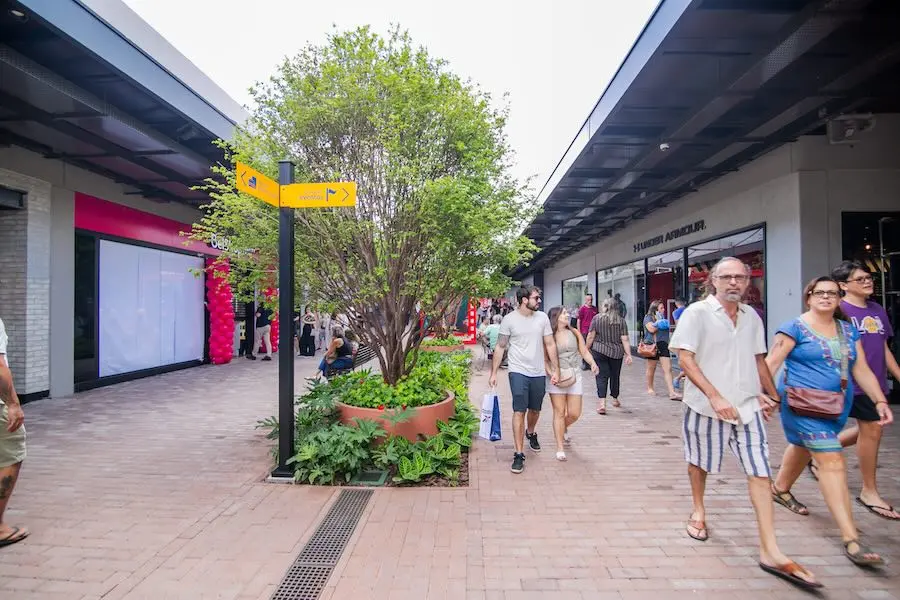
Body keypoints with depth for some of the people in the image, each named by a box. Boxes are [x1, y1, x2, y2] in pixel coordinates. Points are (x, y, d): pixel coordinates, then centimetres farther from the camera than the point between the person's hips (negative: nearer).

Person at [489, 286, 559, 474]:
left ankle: (530, 433, 49)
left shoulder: (542, 318, 1)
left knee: (535, 410, 18)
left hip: (539, 373, 4)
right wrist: (493, 373, -3)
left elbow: (550, 345, 5)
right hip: (518, 372, -3)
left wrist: (556, 370, 1)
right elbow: (500, 347, -2)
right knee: (519, 411, -8)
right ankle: (519, 454, 1)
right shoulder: (509, 319, -7)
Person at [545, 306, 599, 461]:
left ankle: (563, 428, 40)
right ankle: (560, 448, 10)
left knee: (574, 413, 5)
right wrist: (551, 373, -17)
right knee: (559, 412, 0)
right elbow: (544, 359, -3)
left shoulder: (574, 333, 7)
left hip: (575, 375, 3)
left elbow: (584, 351, 9)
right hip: (557, 377, -3)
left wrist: (593, 363, -9)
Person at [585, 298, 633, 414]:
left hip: (599, 351, -2)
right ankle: (615, 399, 36)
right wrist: (628, 355, -1)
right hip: (616, 353, 2)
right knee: (615, 376, 17)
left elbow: (591, 337, -3)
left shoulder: (597, 318, -2)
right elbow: (625, 340, -3)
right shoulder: (621, 321, 2)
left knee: (602, 376, -2)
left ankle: (602, 403, -15)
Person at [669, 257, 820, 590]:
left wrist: (771, 394, 21)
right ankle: (698, 511, 39)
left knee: (760, 471, 0)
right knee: (699, 462, 14)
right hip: (706, 405, -4)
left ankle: (769, 551, 7)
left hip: (747, 405, 4)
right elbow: (685, 358, -16)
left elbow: (759, 360, 19)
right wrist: (715, 396, -22)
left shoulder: (752, 316, 7)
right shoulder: (697, 313, -10)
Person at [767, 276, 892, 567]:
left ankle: (780, 488, 47)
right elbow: (771, 363, -15)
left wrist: (880, 401, 1)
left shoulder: (849, 330, 11)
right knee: (832, 460, -13)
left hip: (838, 407, 7)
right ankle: (851, 540, -11)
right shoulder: (794, 328, -9)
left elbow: (862, 370, 10)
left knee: (804, 447, 22)